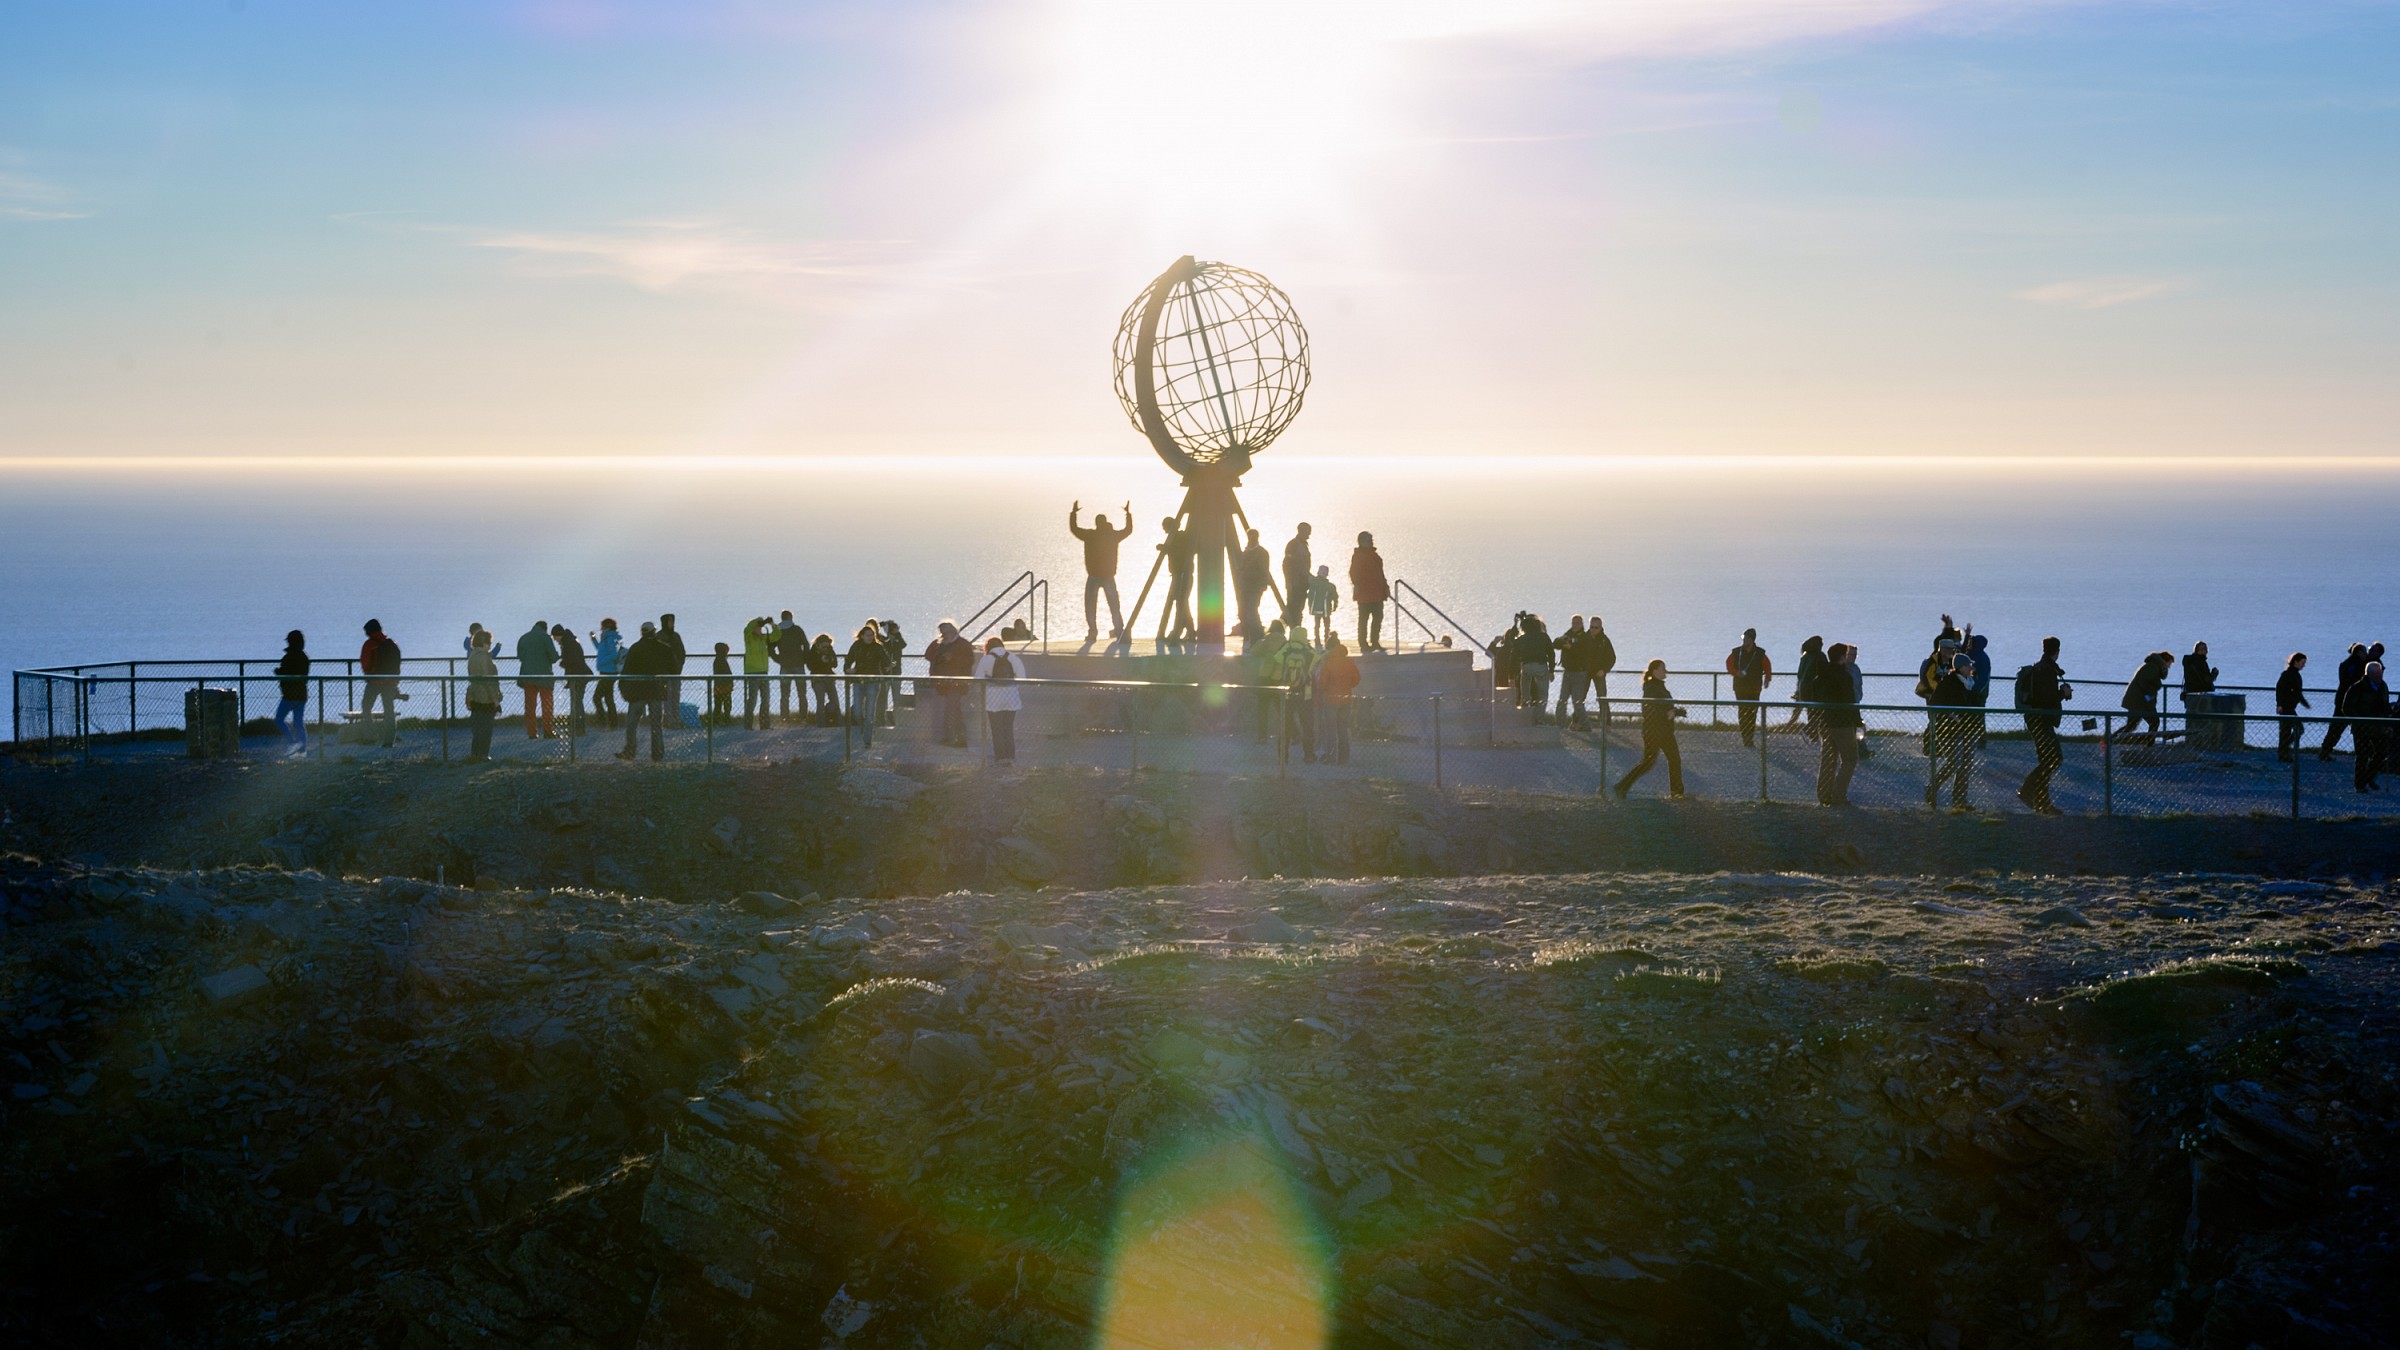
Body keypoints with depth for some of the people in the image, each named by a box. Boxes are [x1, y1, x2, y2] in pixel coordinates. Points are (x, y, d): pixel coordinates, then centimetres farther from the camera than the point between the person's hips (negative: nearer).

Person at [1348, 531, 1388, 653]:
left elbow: (1379, 573, 23)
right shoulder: (1358, 555, -6)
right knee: (1364, 618, -4)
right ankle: (1363, 644, -1)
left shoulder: (1373, 555, 18)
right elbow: (1354, 573, -14)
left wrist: (1385, 586, 20)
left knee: (1378, 617, 9)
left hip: (1377, 592, 8)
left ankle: (1375, 642, 18)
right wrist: (1356, 585, -26)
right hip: (1364, 594, -8)